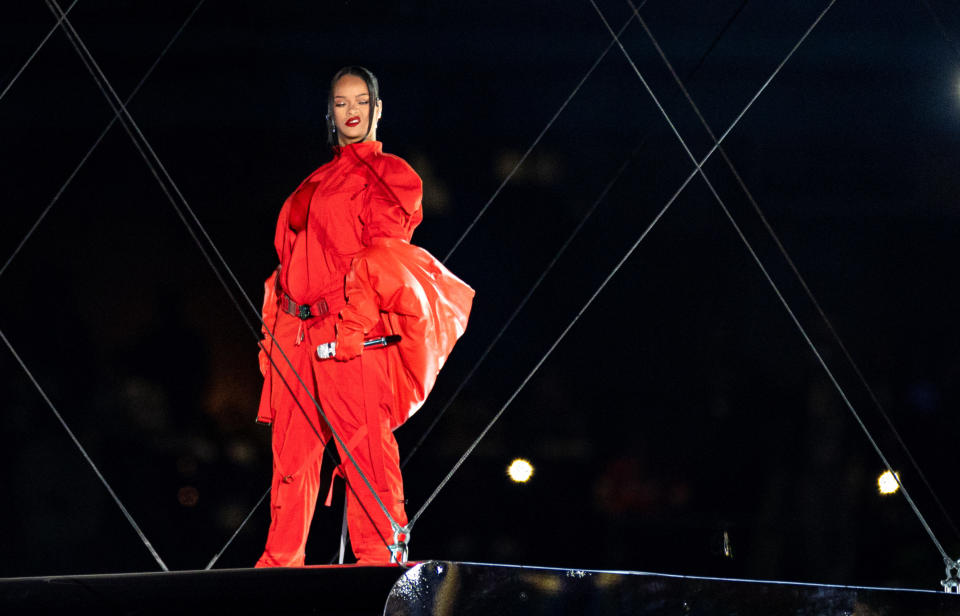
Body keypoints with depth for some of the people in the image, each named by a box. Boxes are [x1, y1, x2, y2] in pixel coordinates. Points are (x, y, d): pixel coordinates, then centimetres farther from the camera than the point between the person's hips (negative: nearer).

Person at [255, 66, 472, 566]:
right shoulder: (315, 183, 24)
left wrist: (352, 321, -19)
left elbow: (381, 253, -7)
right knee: (291, 447, 4)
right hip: (296, 335, 6)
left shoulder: (389, 174, 5)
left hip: (354, 331, -6)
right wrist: (273, 328, 15)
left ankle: (378, 556, -14)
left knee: (364, 444, -12)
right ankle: (281, 559, 6)